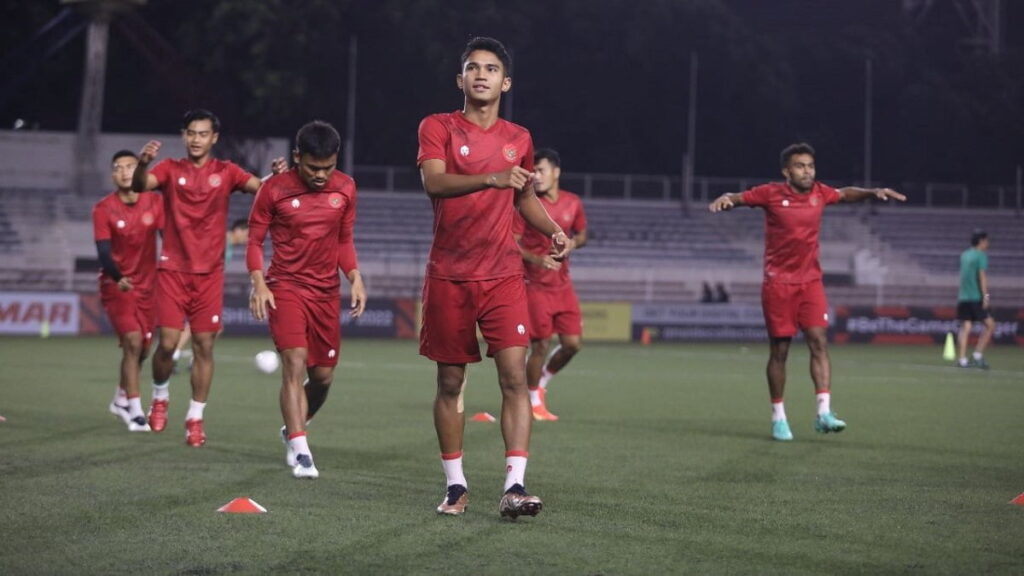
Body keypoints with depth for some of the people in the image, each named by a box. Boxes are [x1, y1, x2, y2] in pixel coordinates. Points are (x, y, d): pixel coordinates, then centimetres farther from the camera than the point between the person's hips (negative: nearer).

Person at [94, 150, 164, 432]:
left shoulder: (154, 202, -2)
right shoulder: (103, 209, -9)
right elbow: (104, 250, -18)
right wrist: (118, 277, -35)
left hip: (147, 284, 4)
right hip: (116, 284, -3)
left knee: (142, 348, 12)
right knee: (133, 342, -18)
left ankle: (121, 400, 36)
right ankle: (135, 411, -12)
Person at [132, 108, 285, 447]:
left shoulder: (226, 172, 4)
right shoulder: (170, 170, 1)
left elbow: (261, 188, -10)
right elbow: (140, 186, -17)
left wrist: (276, 175, -33)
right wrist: (142, 164, -38)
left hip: (209, 272, 1)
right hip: (173, 269, -1)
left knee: (204, 345, 0)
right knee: (168, 342, -6)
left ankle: (195, 418, 10)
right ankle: (160, 397, 22)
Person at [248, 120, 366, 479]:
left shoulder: (345, 189, 4)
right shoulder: (275, 189, -7)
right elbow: (255, 240, 0)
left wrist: (355, 279, 1)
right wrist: (259, 283, -14)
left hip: (327, 291, 4)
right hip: (286, 286, -4)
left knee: (323, 376, 8)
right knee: (294, 363, -19)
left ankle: (293, 429, 35)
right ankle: (299, 451, -18)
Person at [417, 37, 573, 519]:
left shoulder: (519, 139, 10)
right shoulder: (438, 127, -1)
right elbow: (433, 181, -20)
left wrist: (553, 231, 8)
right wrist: (492, 178, -34)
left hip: (503, 275, 2)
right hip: (448, 276, -2)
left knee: (514, 375, -12)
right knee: (450, 382, 5)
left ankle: (514, 486, -16)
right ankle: (455, 485, 18)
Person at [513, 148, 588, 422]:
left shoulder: (573, 203, 3)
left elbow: (581, 235, 17)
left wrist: (572, 244, -6)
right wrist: (536, 259, -26)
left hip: (562, 284, 5)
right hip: (534, 284, -5)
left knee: (573, 343, 1)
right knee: (540, 345, -5)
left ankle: (543, 379, 27)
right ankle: (533, 402, 13)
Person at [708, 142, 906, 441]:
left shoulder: (819, 193, 5)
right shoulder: (771, 193, -7)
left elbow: (846, 194, 22)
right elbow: (740, 198, -6)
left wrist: (875, 192, 9)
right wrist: (723, 199, -29)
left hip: (810, 281, 3)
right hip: (778, 283, -3)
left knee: (819, 342, -10)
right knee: (779, 350, 1)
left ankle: (824, 412, -14)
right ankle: (778, 418, 12)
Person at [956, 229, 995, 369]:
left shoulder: (964, 255, 17)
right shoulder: (981, 255, -4)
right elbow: (982, 275, -12)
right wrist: (985, 295, -16)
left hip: (963, 297, 7)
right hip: (976, 297, -7)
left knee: (965, 327, 2)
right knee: (990, 325, 2)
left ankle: (962, 359, -7)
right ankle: (978, 355, -4)